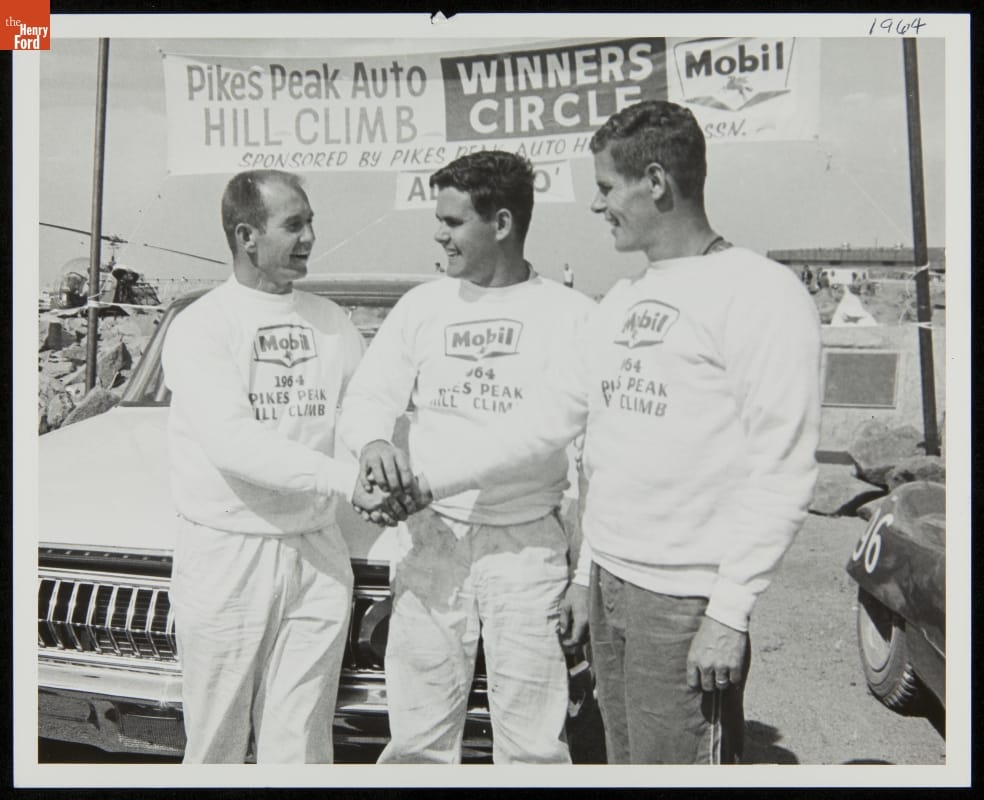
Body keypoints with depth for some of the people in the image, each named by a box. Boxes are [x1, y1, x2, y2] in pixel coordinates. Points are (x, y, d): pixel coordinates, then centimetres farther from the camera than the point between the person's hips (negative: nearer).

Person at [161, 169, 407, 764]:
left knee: (299, 743, 9)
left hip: (317, 555, 4)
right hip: (225, 555, -3)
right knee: (217, 741, 9)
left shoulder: (330, 320, 10)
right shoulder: (200, 327, -7)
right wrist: (348, 478, -26)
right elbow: (232, 443, -20)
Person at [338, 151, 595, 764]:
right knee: (418, 740, 8)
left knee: (533, 745, 4)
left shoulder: (572, 315, -1)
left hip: (530, 547, -2)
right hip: (432, 542, 3)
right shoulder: (420, 306, 8)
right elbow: (365, 399, 8)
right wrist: (374, 443, -17)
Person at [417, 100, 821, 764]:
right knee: (625, 761, 15)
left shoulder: (760, 293, -11)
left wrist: (730, 611, -17)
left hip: (685, 602, -7)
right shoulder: (624, 299, 14)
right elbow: (547, 418, 15)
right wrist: (430, 481, 12)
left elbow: (783, 472, -15)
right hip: (609, 585, 7)